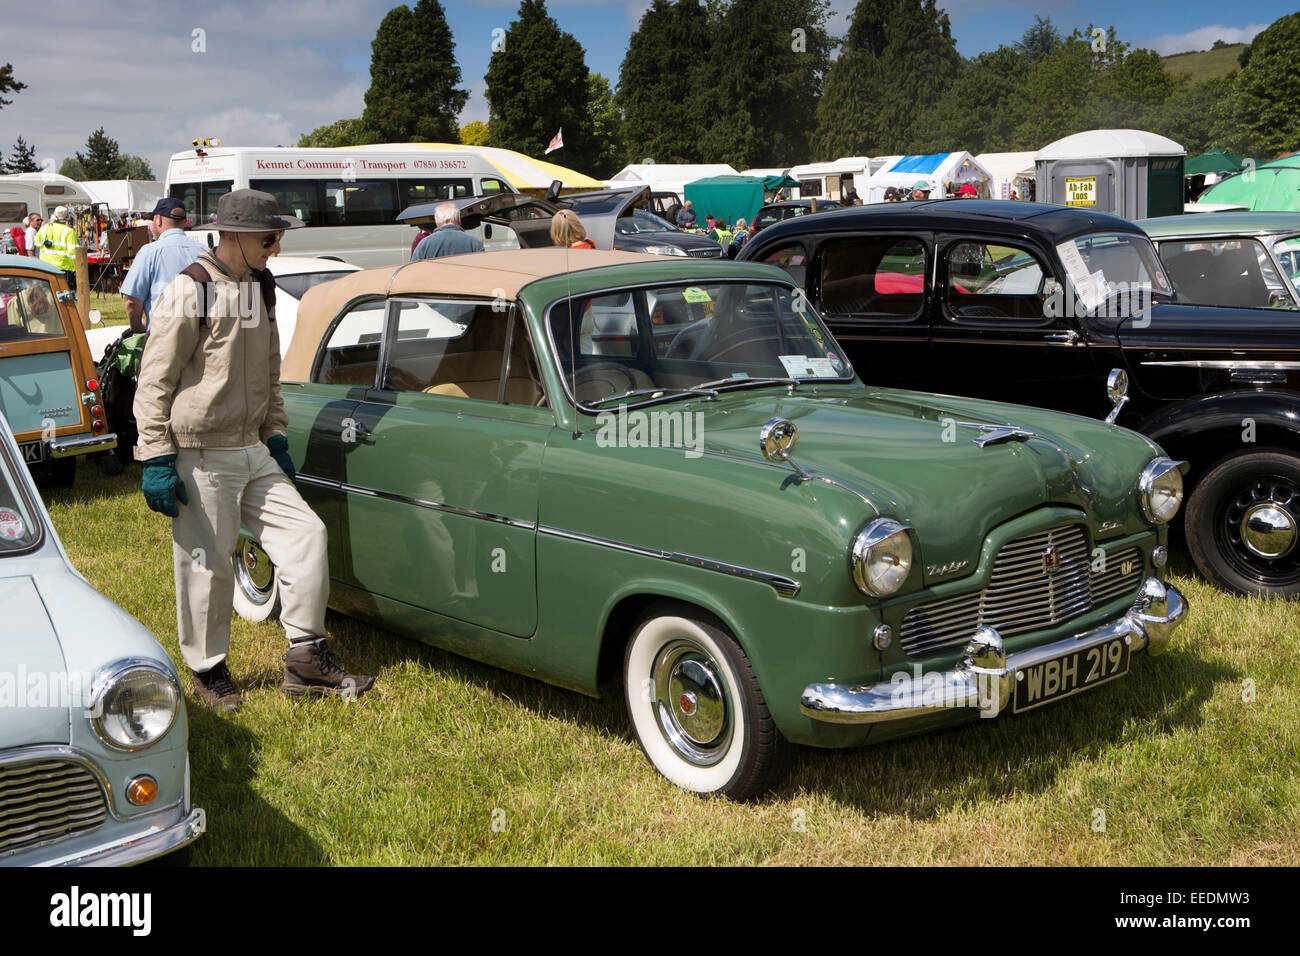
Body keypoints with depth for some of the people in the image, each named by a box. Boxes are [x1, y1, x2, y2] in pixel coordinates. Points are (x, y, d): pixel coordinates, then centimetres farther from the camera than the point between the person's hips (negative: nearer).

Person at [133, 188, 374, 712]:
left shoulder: (259, 287, 11)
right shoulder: (190, 293, -13)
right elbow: (154, 383, -12)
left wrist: (276, 435, 18)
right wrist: (156, 460, -16)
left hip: (252, 452, 7)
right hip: (201, 457, -7)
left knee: (306, 535, 2)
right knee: (207, 565, 2)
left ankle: (307, 659, 11)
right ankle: (208, 672, 21)